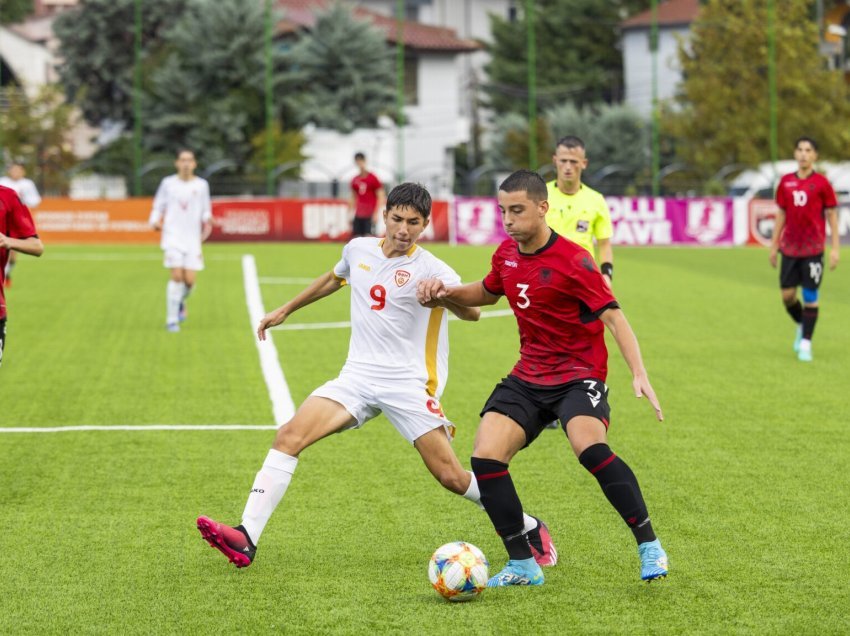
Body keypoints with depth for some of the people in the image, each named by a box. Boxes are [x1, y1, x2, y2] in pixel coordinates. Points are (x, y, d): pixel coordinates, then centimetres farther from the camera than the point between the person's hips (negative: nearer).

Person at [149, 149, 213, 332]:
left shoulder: (201, 185, 7)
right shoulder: (168, 183, 4)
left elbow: (206, 210, 14)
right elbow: (158, 206, 11)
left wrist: (207, 220, -8)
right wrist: (155, 221, -7)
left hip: (193, 238, 2)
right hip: (173, 236, -2)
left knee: (190, 280, -5)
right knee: (177, 276, -15)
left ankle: (180, 302, 30)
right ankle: (172, 319, -6)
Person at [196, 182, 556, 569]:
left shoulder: (430, 269, -10)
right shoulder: (359, 249, 7)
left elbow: (471, 313, -26)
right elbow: (334, 279, 31)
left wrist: (444, 295, -47)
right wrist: (285, 310, 37)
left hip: (409, 383, -4)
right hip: (358, 376, 4)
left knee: (451, 477, -9)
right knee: (289, 436, -16)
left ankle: (530, 529, 14)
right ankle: (245, 540, -21)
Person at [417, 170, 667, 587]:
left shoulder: (572, 261, -15)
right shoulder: (507, 255, 5)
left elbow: (613, 316, -18)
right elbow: (488, 292, 27)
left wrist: (638, 374, -29)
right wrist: (447, 292, 8)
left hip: (579, 375, -6)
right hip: (528, 377, 7)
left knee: (589, 447, -34)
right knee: (486, 456, -12)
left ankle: (649, 546, -20)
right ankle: (522, 566, 0)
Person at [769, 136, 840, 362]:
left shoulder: (821, 183, -4)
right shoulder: (786, 182, 6)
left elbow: (832, 215, -1)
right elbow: (781, 214, 13)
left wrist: (835, 248, -5)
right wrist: (774, 245, 12)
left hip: (813, 249, -3)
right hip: (789, 248, 3)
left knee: (810, 296, -4)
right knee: (787, 295, 4)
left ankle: (806, 344, 4)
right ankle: (801, 326, 32)